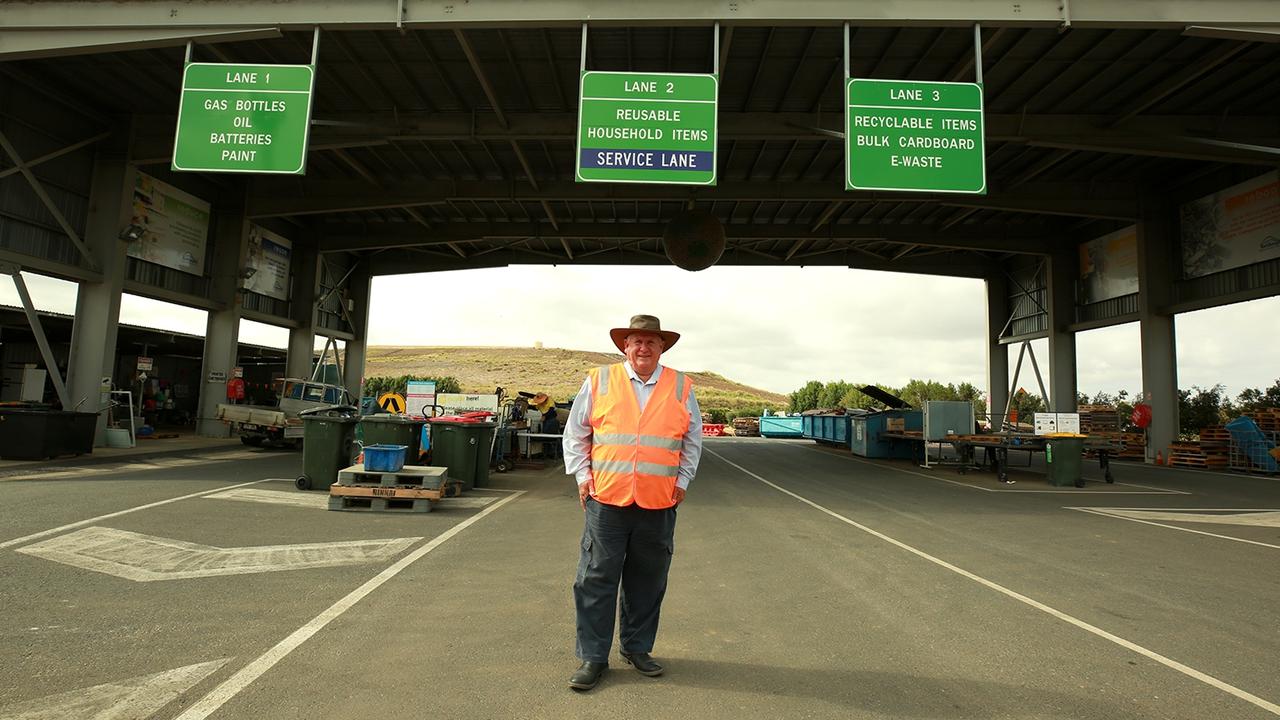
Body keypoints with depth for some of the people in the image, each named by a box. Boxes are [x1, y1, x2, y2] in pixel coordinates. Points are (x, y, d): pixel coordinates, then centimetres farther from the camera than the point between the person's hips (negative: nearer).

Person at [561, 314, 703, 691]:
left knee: (647, 582, 12)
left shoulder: (681, 387, 7)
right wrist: (583, 476, 3)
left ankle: (637, 648, 30)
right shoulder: (598, 381, 3)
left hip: (659, 504, 2)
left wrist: (682, 480, 10)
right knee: (596, 580, 2)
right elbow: (575, 434, 10)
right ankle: (592, 657, 15)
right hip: (606, 499, -1)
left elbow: (692, 439, 16)